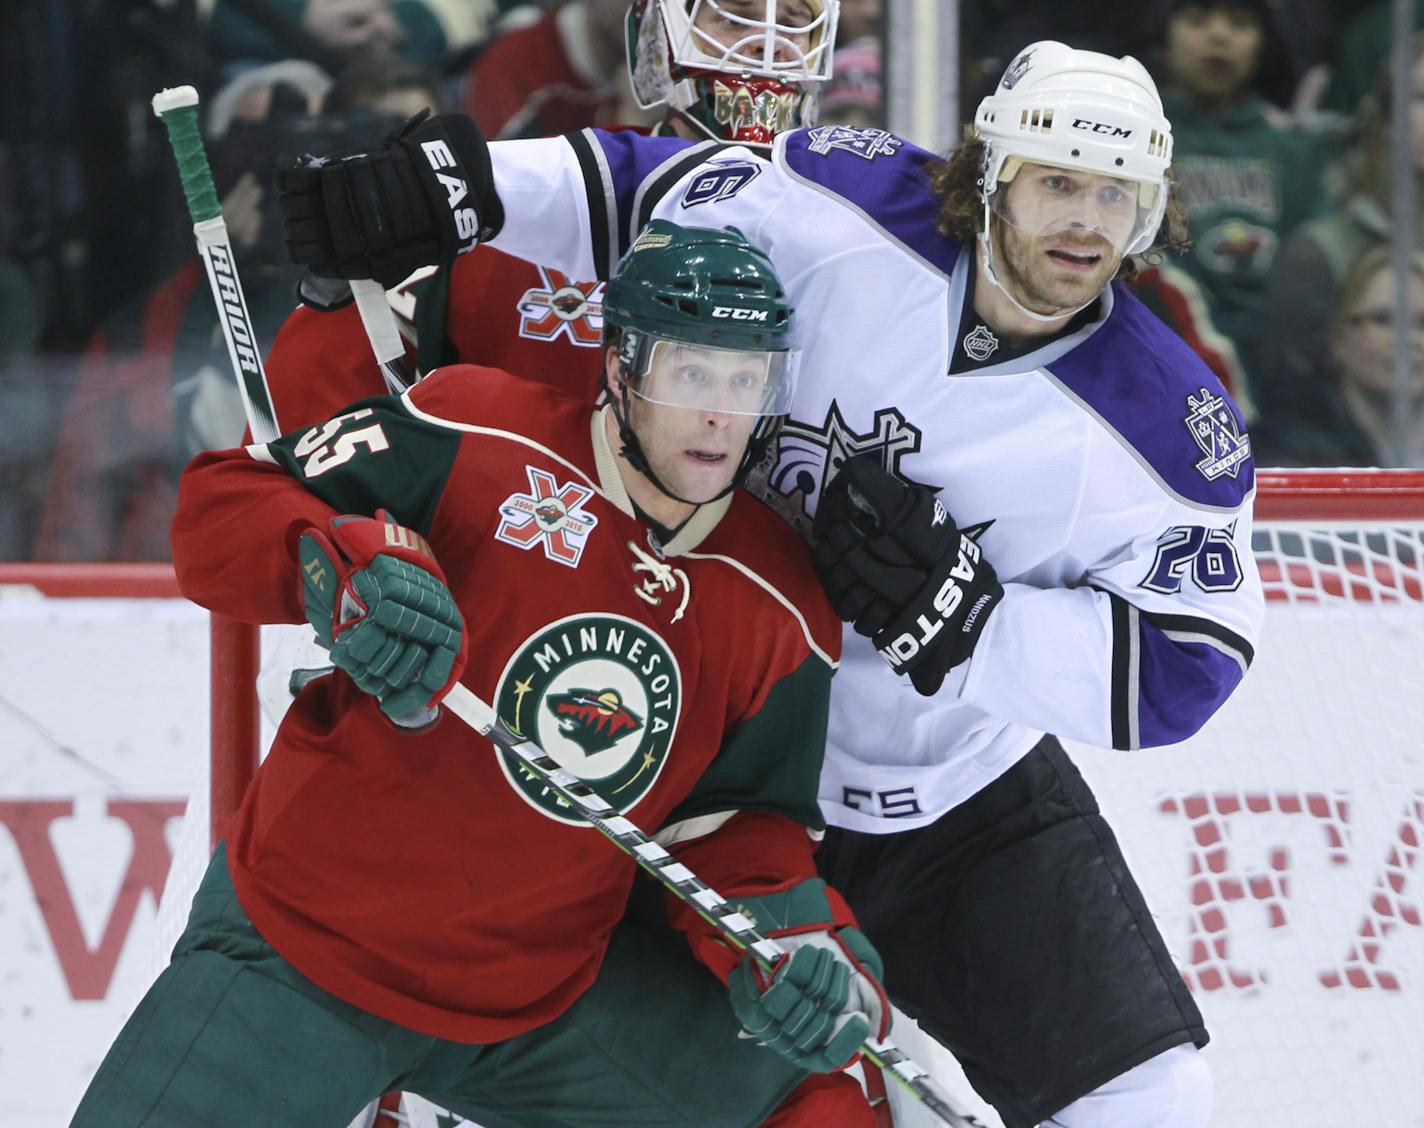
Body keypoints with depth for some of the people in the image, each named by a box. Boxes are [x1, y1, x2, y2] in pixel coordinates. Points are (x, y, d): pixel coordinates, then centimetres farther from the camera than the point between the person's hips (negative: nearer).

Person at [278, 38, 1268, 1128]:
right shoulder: (849, 212, -16)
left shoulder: (1176, 433, -18)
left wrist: (960, 617, -30)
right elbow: (652, 186, -2)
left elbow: (1181, 667, -18)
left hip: (963, 798, 0)